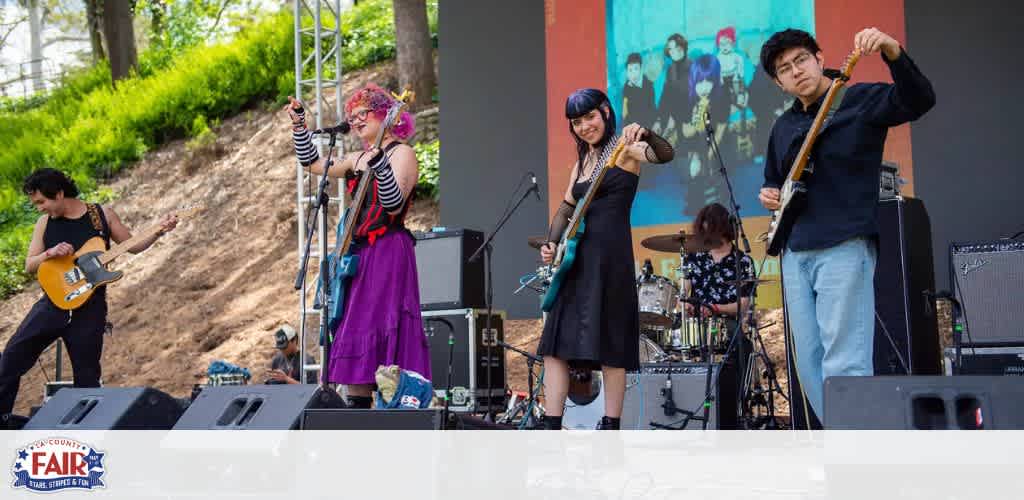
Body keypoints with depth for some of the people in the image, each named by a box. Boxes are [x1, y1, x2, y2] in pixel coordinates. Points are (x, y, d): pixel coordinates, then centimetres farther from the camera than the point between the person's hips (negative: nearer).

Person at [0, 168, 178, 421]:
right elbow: (29, 265, 4)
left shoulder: (103, 215, 0)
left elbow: (133, 245, 8)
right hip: (53, 303, 2)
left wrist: (158, 231, -7)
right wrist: (50, 253, -16)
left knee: (87, 377, 3)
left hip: (89, 308, -2)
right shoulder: (45, 222, 5)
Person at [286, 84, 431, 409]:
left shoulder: (400, 153, -4)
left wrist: (379, 164, -29)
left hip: (388, 252, -8)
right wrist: (299, 124, 23)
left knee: (384, 328, -14)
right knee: (354, 328, 5)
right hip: (358, 254, 8)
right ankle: (358, 402, 8)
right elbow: (312, 163, 29)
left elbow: (395, 205, -17)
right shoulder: (357, 159, 20)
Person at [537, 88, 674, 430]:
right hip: (576, 258, 7)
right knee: (555, 342, 1)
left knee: (608, 344, -3)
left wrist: (644, 135, -40)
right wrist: (552, 243, 6)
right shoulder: (582, 161, 20)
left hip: (610, 256, -7)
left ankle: (611, 427, 6)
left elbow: (665, 155, -21)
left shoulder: (624, 148, -2)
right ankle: (552, 427, 3)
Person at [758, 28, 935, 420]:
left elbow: (919, 100, -19)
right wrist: (768, 195, 9)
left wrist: (891, 51, -34)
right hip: (795, 253, 7)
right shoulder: (783, 126, 19)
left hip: (844, 247, -7)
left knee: (844, 364, -14)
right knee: (809, 363, 7)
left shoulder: (861, 100, -1)